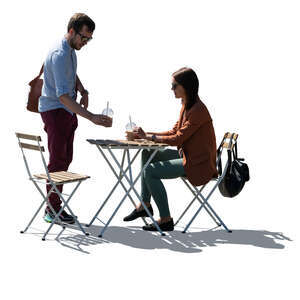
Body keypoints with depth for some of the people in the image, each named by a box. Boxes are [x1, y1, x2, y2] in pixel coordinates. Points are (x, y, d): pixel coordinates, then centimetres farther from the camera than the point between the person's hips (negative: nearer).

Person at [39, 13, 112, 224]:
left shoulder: (71, 50, 7)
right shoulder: (59, 55, -25)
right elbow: (62, 95, -33)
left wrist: (83, 92, 7)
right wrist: (92, 117, -38)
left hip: (68, 111, 10)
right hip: (54, 110, -10)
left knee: (65, 159, 11)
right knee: (58, 159, -7)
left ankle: (54, 205, 18)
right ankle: (52, 209, 1)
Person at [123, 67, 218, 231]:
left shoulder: (198, 110, -22)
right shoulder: (186, 105, 10)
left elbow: (178, 139, -22)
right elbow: (174, 132, 12)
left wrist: (148, 136, -15)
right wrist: (147, 134, 1)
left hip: (198, 163, -10)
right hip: (186, 155, 10)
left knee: (150, 171, -17)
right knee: (148, 154, 11)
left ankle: (165, 220, -9)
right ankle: (145, 205, 13)